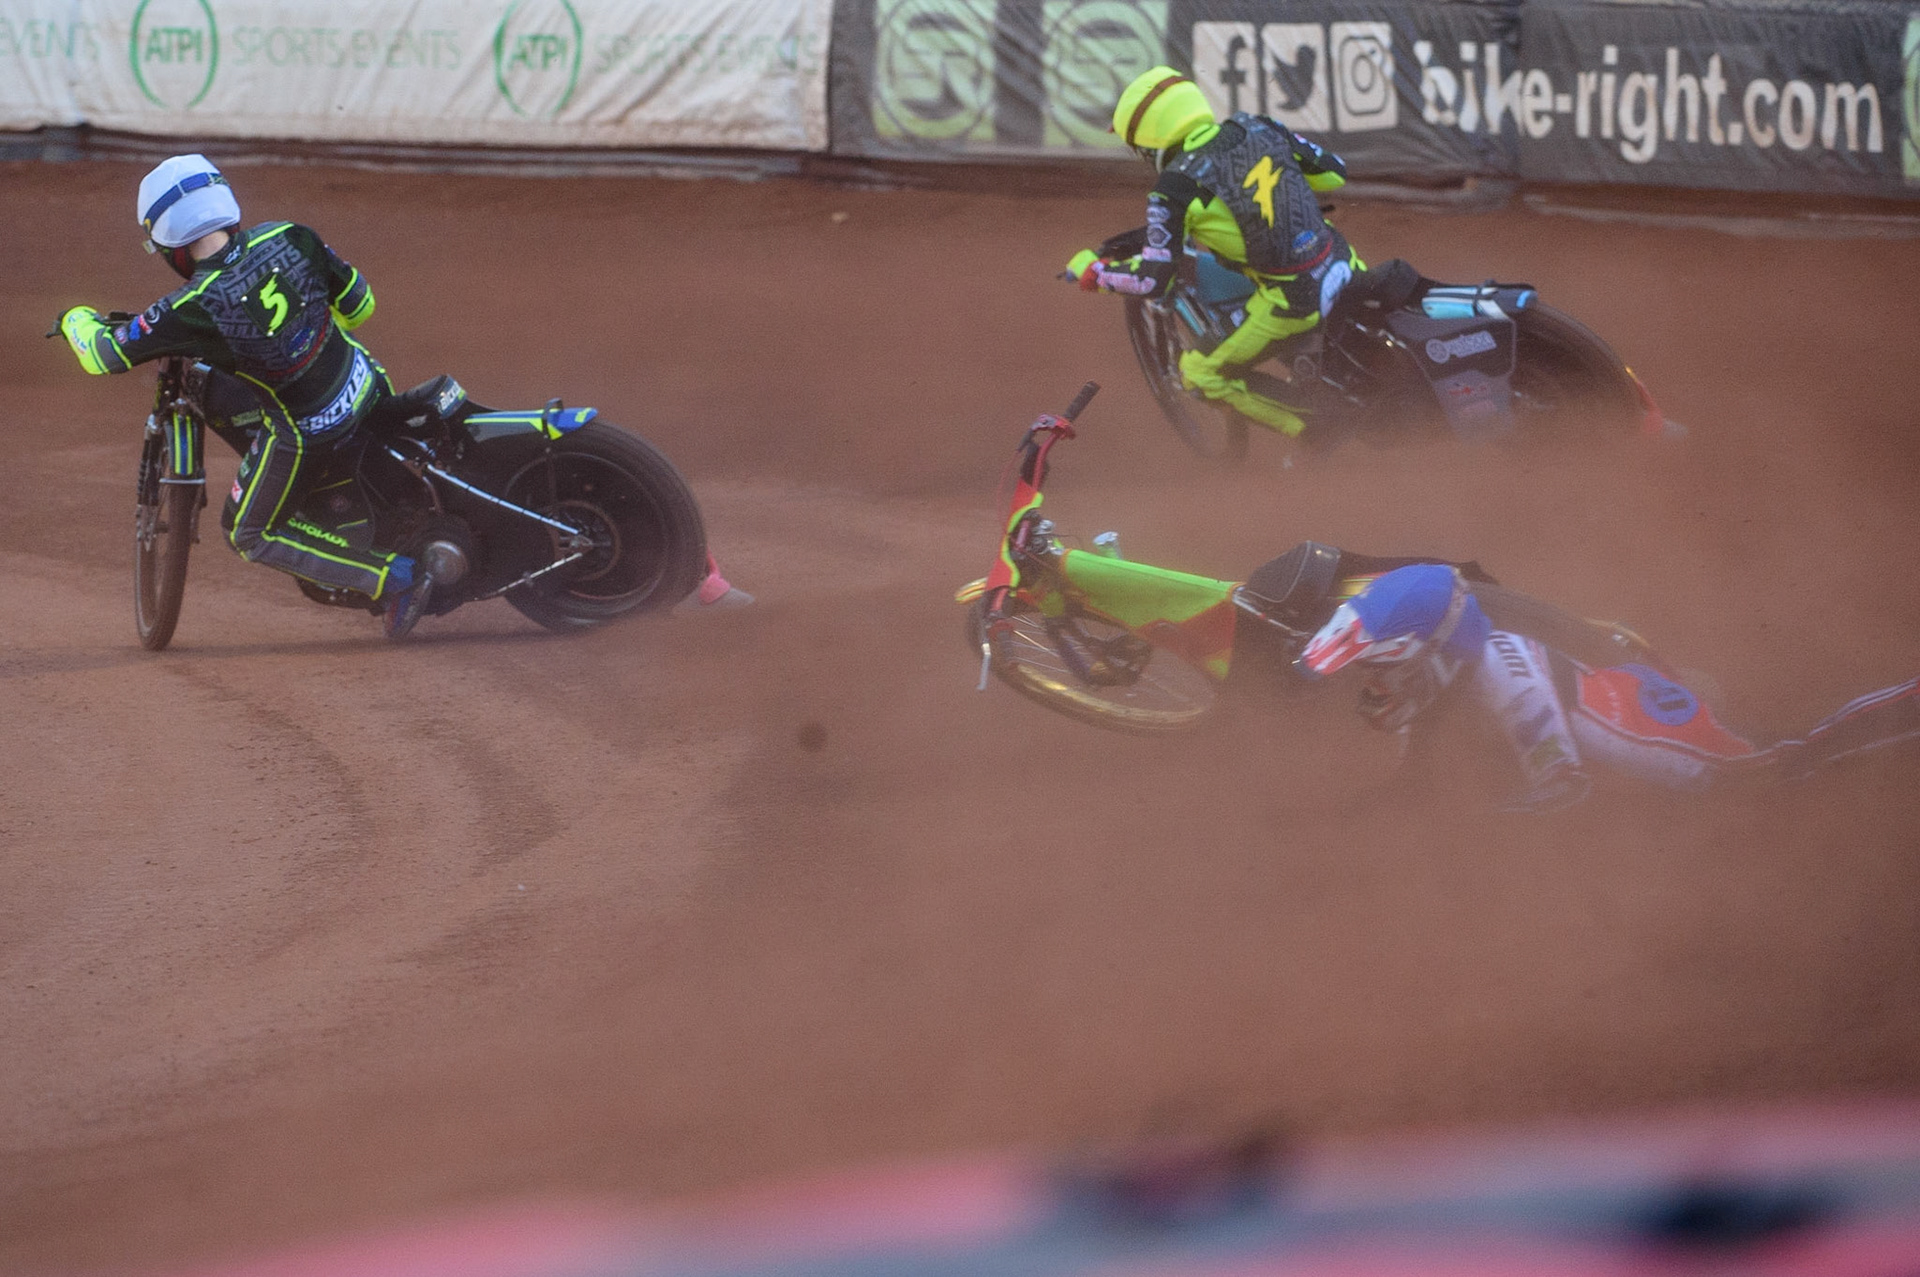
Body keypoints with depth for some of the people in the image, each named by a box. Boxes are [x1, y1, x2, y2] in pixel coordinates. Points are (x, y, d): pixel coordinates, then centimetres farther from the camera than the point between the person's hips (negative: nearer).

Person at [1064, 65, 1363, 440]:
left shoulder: (1174, 189, -11)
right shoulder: (1256, 128, 5)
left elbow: (1153, 279, -10)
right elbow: (1335, 171, 14)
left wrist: (1091, 271, 7)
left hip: (1292, 303, -6)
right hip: (1345, 266, 6)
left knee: (1200, 372, 11)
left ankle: (1311, 426, 3)